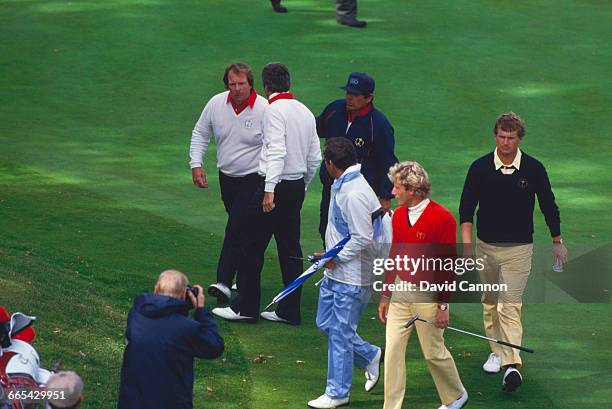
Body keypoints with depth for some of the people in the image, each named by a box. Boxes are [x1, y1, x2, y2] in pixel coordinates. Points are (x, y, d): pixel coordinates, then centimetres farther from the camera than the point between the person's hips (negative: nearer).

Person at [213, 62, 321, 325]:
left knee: (252, 247, 0)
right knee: (290, 249, 10)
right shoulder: (305, 112, 12)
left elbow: (277, 152, -21)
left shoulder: (274, 109, -12)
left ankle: (246, 307, 3)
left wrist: (269, 190, -25)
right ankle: (289, 311, 11)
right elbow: (315, 158, 15)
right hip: (297, 186, 8)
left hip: (275, 185, -8)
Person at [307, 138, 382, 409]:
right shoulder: (342, 186, 8)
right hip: (336, 273, 10)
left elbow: (363, 239, -24)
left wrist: (336, 257, -14)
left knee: (340, 333, -1)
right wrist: (331, 256, 13)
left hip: (352, 278, -10)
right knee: (325, 323, 18)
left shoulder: (354, 195, -25)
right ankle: (371, 356, 34)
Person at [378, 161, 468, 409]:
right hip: (400, 293, 6)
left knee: (434, 352, 6)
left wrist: (443, 305, -13)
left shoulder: (442, 218, -15)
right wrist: (385, 296, 14)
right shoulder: (399, 215, 6)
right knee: (393, 350, 0)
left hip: (428, 295, -6)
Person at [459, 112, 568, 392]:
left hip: (519, 249, -3)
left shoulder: (533, 169, -6)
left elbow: (548, 206, 6)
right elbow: (466, 208, 0)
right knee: (490, 303, 13)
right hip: (486, 247, 3)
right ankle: (497, 352, 31)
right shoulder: (480, 168, -4)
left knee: (510, 306, -12)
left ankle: (512, 364, -19)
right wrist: (466, 243, -10)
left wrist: (557, 242, 12)